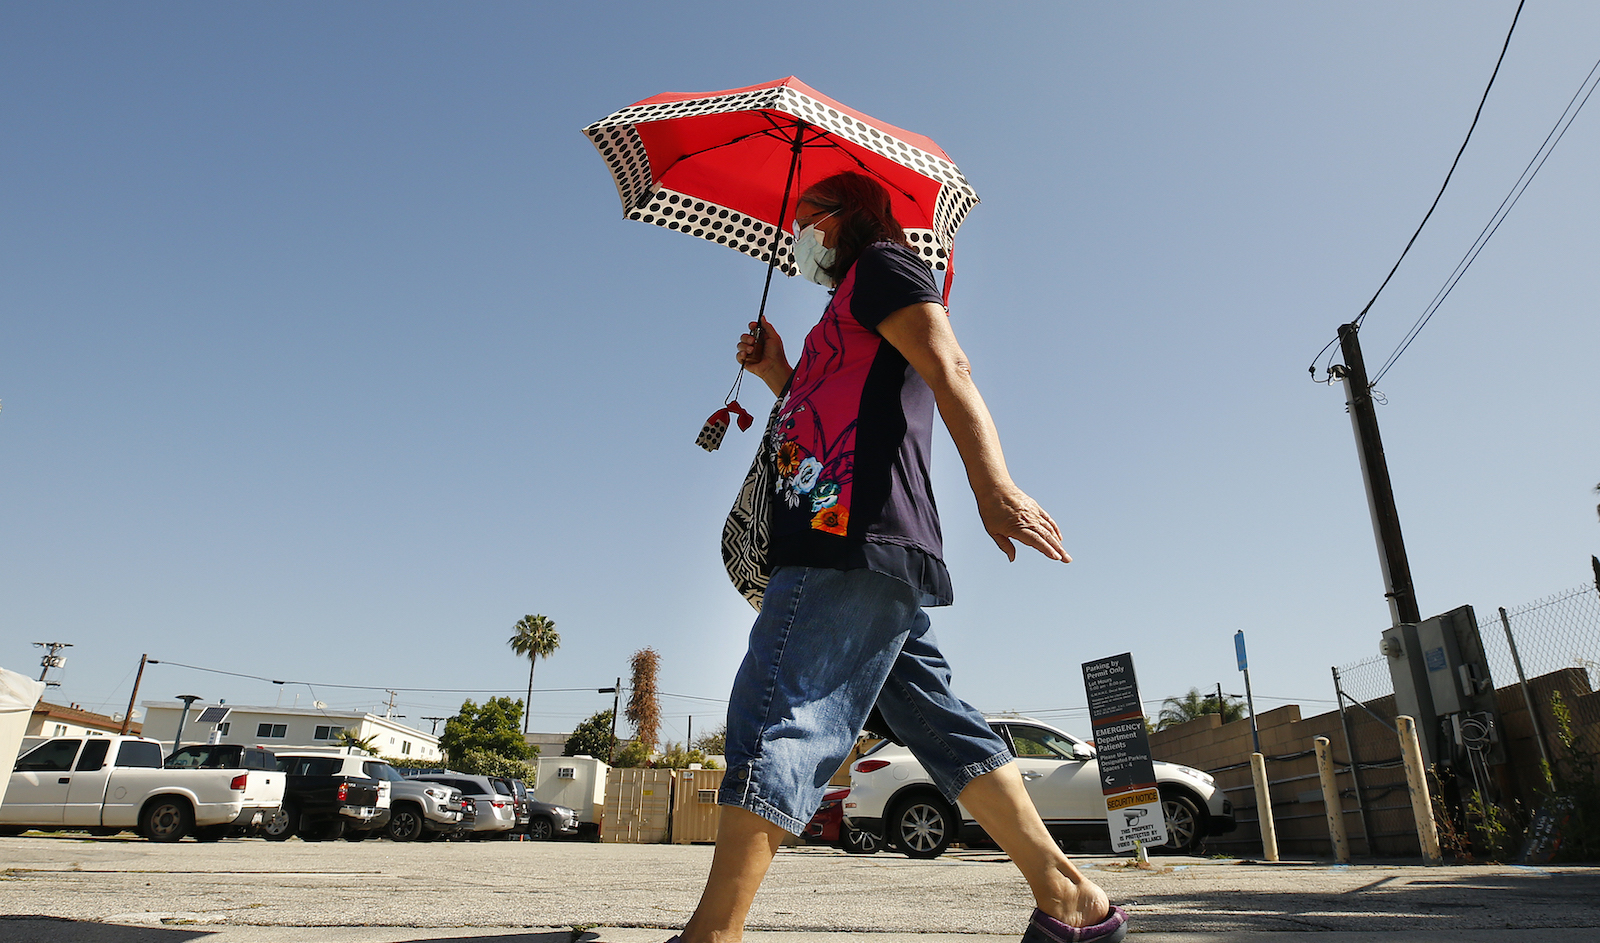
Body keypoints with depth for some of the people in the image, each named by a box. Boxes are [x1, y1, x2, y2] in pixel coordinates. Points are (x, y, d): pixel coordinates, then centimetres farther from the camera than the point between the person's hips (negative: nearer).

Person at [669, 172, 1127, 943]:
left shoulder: (881, 263, 7)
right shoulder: (846, 318, 34)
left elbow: (948, 368, -11)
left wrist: (993, 486, -24)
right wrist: (779, 377, 25)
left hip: (854, 538, -10)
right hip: (864, 547, 10)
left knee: (777, 716, -15)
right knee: (941, 724, 7)